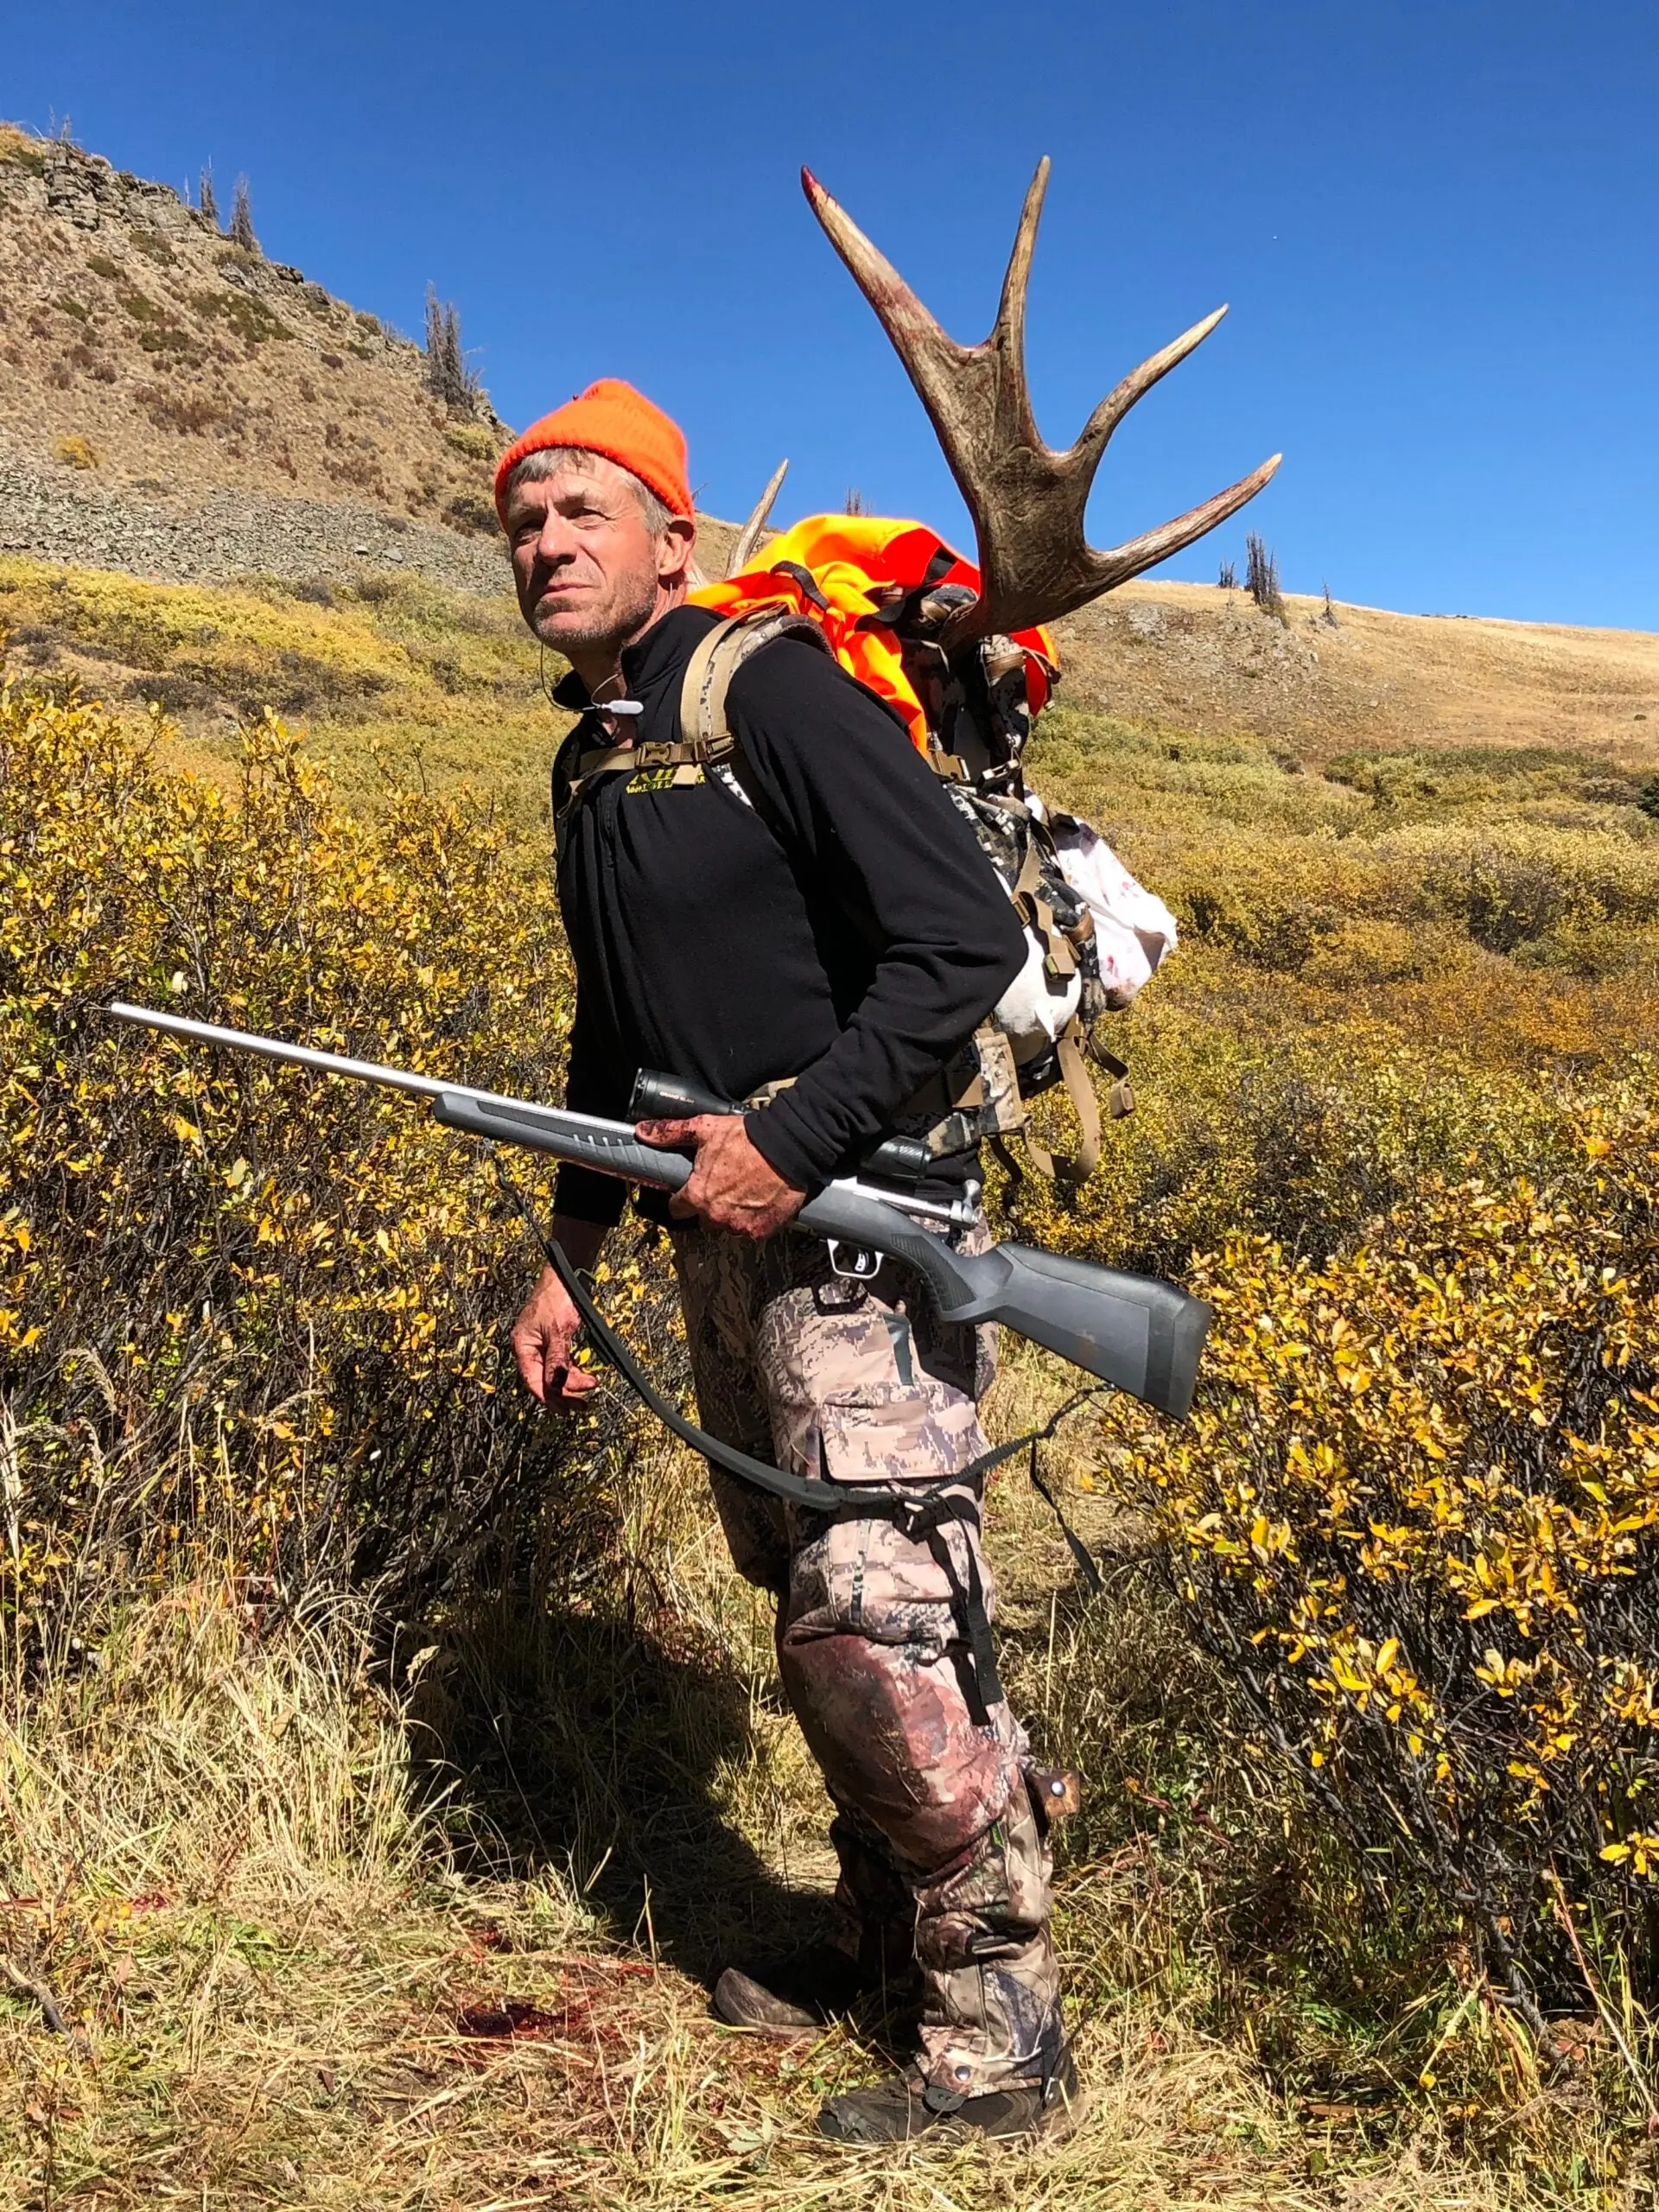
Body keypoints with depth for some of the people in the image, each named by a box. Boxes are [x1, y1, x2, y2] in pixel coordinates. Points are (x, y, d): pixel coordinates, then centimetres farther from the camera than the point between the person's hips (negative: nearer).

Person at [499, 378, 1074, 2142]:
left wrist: (793, 1142, -21)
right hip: (724, 1234, 8)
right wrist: (566, 1257, 18)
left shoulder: (771, 694, -10)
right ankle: (883, 1932, 34)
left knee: (882, 1629, -7)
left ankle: (999, 2034, 12)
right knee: (807, 1614, 16)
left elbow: (966, 942, -17)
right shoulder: (586, 767, 16)